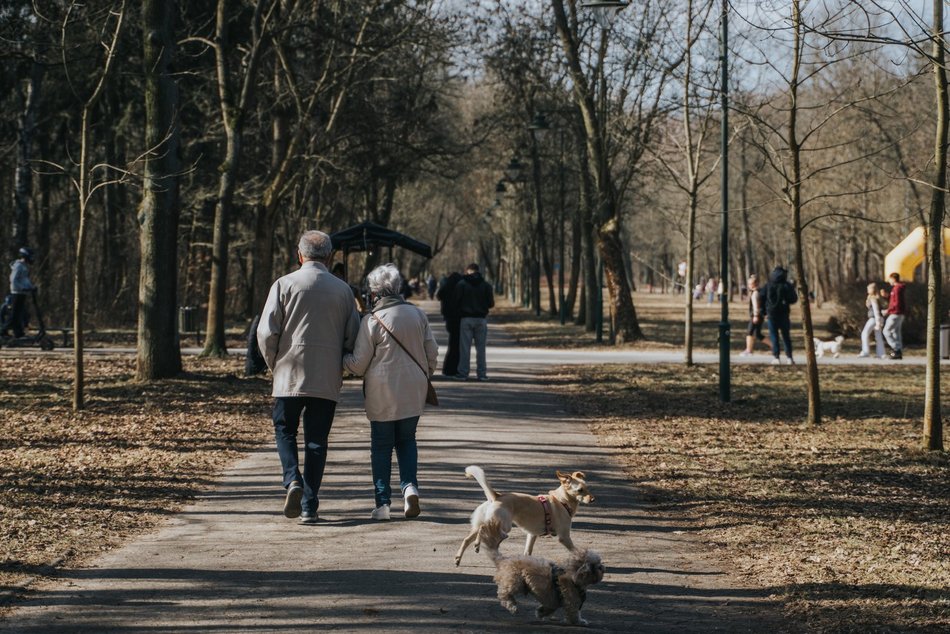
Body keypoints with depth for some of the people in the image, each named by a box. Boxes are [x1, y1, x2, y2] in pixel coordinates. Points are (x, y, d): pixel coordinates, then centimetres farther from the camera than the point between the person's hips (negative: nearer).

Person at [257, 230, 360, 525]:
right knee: (316, 441, 7)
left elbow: (266, 332, -6)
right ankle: (309, 507, 4)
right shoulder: (343, 289, 4)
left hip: (290, 376, -2)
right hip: (328, 379, 2)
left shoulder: (285, 284, -3)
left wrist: (274, 364, 9)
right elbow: (353, 337, 4)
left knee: (285, 430, 15)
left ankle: (293, 480, -10)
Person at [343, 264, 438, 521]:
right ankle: (410, 486, -5)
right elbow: (432, 352, 8)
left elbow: (359, 364, -7)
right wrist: (424, 377, 25)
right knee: (406, 440, 18)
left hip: (382, 393, -3)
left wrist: (343, 358, 15)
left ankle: (383, 503, 5)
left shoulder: (372, 320, -11)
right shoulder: (417, 314, 1)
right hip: (413, 391, 4)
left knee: (381, 445, 7)